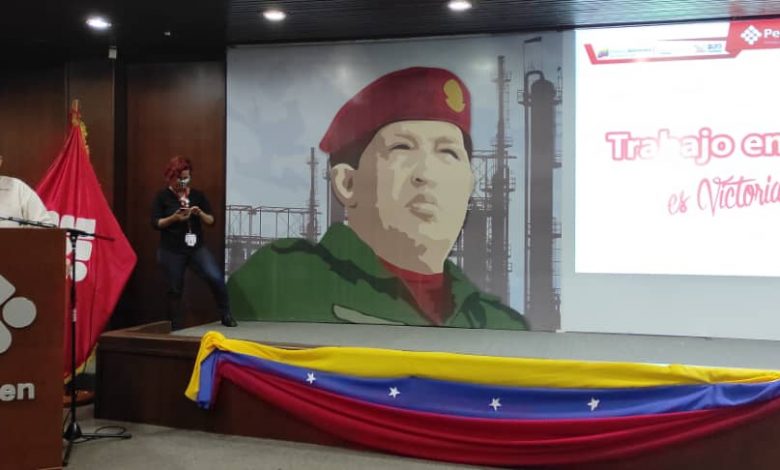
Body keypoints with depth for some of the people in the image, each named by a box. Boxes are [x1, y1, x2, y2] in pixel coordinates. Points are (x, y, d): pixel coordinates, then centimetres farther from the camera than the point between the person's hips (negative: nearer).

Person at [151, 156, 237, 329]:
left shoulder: (197, 195, 7)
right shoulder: (163, 197, -1)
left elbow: (211, 221, 6)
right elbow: (155, 223, -6)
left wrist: (200, 213, -14)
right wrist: (174, 218, -20)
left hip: (197, 248, 2)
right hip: (171, 251, -2)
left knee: (216, 278, -14)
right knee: (175, 289, 7)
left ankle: (226, 315, 3)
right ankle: (176, 327, 20)